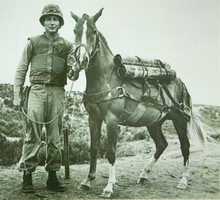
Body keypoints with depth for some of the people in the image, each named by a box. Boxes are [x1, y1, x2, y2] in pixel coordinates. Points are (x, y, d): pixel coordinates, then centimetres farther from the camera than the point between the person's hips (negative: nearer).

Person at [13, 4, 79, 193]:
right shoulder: (33, 42, 9)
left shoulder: (67, 45, 11)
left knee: (55, 136, 5)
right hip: (37, 90, -1)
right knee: (32, 135, -4)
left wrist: (74, 71, -21)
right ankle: (27, 175, 3)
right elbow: (21, 69, 8)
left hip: (57, 92, 2)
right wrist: (17, 95, 1)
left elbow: (72, 74, 4)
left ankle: (52, 176, 14)